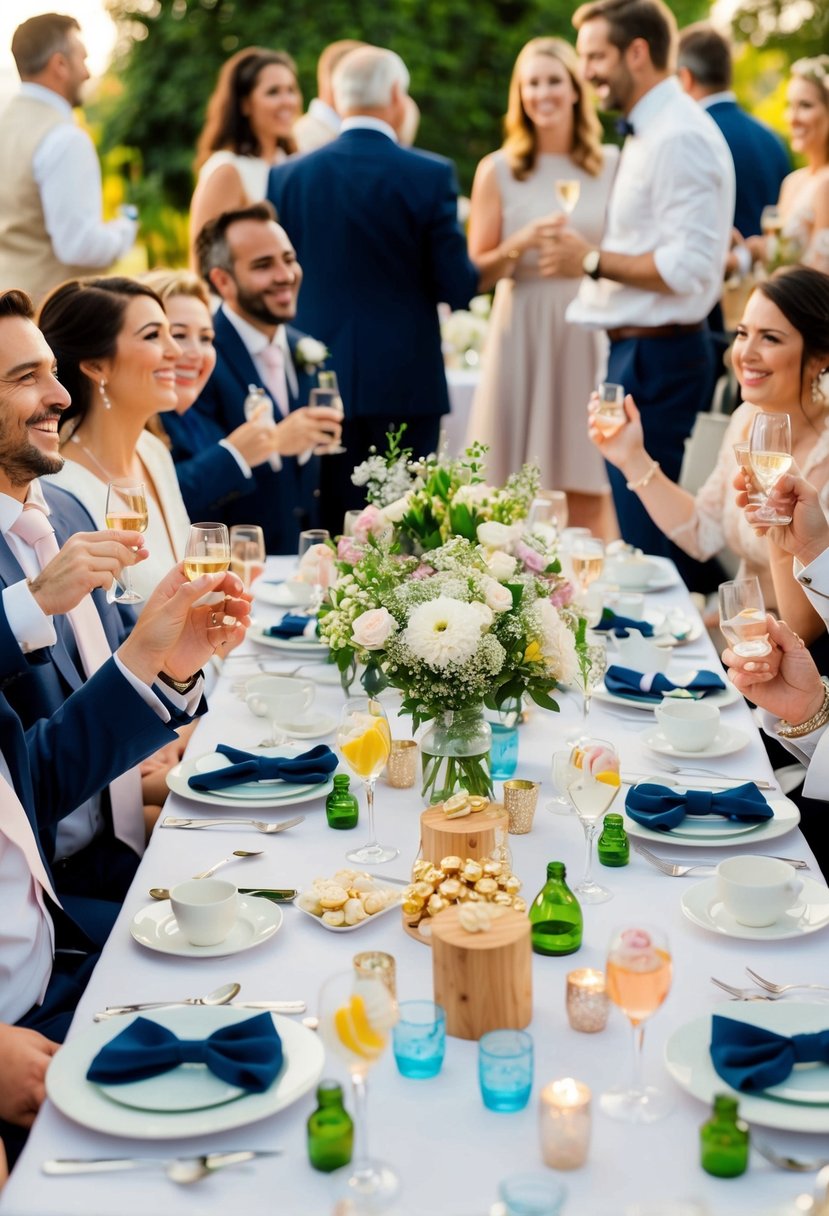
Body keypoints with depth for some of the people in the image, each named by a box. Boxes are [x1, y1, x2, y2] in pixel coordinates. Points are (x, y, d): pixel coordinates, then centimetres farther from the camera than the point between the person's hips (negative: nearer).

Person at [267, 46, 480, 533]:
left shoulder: (289, 175, 2)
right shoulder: (431, 175, -7)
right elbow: (458, 287, -6)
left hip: (319, 381, 3)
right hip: (405, 383, -2)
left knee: (330, 529, 7)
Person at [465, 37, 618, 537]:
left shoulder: (612, 165, 7)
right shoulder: (498, 170, 4)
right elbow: (478, 267, 3)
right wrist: (523, 243, -14)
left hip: (590, 332, 1)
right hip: (522, 332, -1)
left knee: (587, 487, 1)